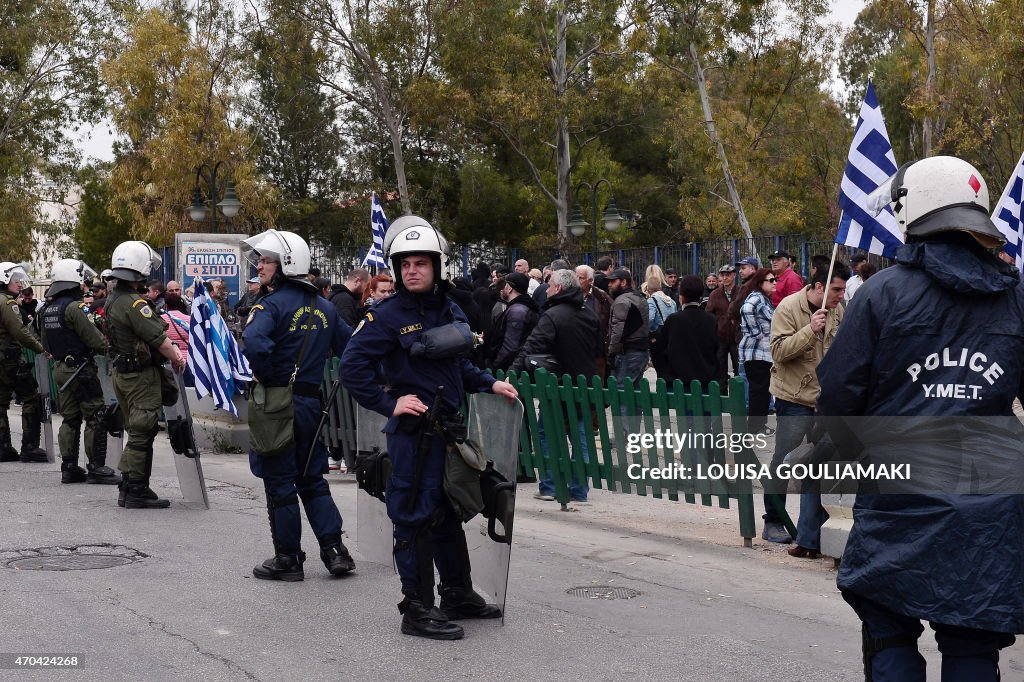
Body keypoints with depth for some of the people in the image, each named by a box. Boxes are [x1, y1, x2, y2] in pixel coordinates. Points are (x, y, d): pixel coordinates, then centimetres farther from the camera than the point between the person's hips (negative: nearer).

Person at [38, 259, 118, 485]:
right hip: (81, 369, -9)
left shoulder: (46, 309, 11)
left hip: (60, 368, 9)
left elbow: (46, 343, 18)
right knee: (96, 418, -4)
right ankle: (96, 468, -4)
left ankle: (69, 467, 14)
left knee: (70, 419, 13)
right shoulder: (75, 307, -17)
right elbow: (94, 339, -17)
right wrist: (108, 346, 1)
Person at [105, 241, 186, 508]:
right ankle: (137, 492, 1)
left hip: (121, 372, 10)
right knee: (142, 433, -3)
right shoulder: (135, 303, -21)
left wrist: (171, 349, 12)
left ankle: (127, 489, 22)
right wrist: (176, 358, -6)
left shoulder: (113, 299, 10)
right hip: (141, 375, -10)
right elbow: (158, 338, -20)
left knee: (135, 431, 18)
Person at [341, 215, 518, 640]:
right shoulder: (389, 316, -12)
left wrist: (489, 384, 9)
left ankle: (459, 596, 32)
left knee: (449, 513, 18)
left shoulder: (451, 313, 9)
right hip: (413, 430, -8)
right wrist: (388, 404, -18)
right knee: (415, 517, -1)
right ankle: (417, 610, 8)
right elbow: (353, 366, -15)